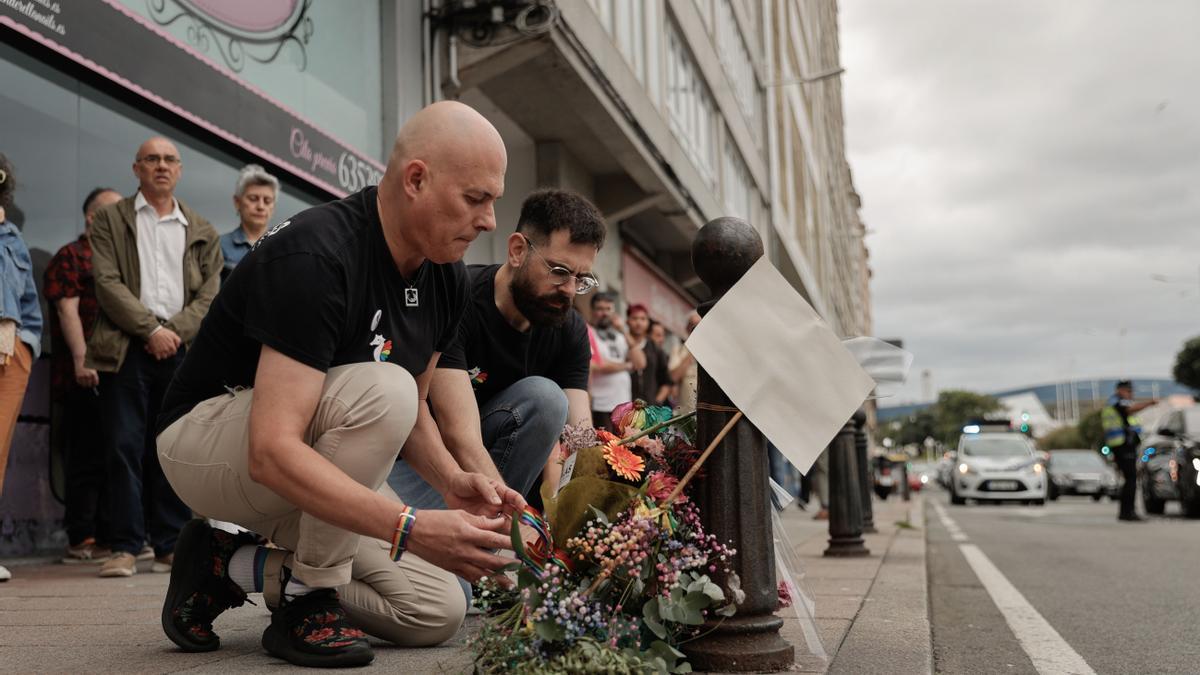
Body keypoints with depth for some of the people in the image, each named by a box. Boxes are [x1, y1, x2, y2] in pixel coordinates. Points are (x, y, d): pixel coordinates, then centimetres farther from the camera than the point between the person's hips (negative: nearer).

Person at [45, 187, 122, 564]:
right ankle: (81, 540, 0)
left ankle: (107, 536, 13)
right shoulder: (71, 256, 1)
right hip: (86, 377, -6)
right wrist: (82, 361, -17)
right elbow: (67, 310, -8)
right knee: (88, 458, -5)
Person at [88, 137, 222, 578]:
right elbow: (108, 283, -1)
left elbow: (210, 294, 8)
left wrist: (175, 331, -7)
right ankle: (126, 547, 1)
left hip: (182, 349, 2)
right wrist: (151, 330, -11)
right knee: (125, 447, -4)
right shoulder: (110, 220, 10)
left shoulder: (201, 232, 16)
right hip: (127, 348, -2)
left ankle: (170, 546, 8)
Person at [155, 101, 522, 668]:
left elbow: (412, 411, 7)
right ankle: (307, 602, -16)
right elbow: (272, 453, -37)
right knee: (379, 388, -35)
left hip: (312, 477, 8)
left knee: (437, 612, -6)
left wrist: (453, 482, -14)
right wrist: (410, 529, -44)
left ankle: (231, 566, 6)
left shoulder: (446, 278, -4)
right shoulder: (315, 258, -30)